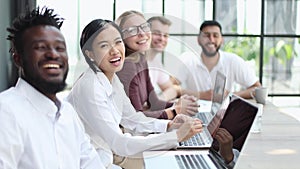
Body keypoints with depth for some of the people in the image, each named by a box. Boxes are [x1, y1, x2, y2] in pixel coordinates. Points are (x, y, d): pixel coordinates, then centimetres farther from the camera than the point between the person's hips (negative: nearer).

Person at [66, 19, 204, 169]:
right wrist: (176, 136, -28)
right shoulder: (89, 88, -25)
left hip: (109, 156, 8)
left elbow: (131, 119, 11)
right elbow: (120, 145, -27)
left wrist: (169, 126, -5)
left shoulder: (112, 78, 2)